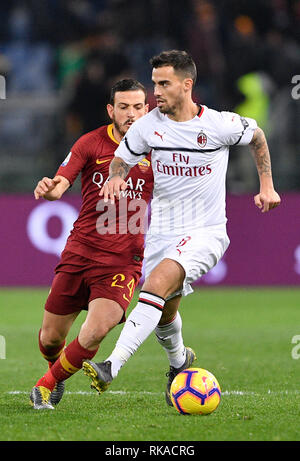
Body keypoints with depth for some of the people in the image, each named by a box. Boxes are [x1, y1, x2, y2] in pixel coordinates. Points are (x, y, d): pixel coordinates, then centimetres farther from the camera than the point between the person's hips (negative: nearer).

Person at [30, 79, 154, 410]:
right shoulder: (91, 143, 0)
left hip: (123, 259, -1)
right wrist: (49, 188, -34)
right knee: (51, 336, 5)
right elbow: (61, 182, -10)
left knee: (95, 332, -21)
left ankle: (48, 384, 3)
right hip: (80, 251, 1)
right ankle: (56, 367, 42)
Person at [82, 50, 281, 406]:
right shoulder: (148, 125, -3)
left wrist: (267, 186, 10)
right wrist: (115, 176, -14)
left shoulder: (220, 125, -9)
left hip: (206, 231, -5)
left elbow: (256, 136, 11)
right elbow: (121, 158, 10)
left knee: (160, 280, -29)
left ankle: (112, 366, -38)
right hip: (162, 231, 5)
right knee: (164, 311, 12)